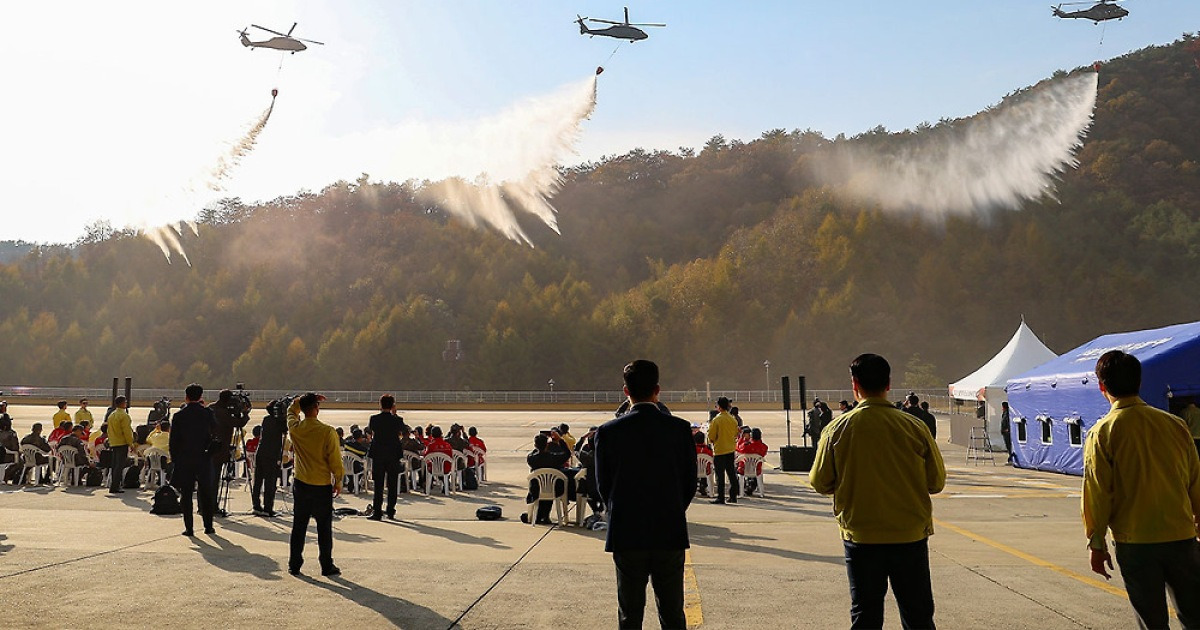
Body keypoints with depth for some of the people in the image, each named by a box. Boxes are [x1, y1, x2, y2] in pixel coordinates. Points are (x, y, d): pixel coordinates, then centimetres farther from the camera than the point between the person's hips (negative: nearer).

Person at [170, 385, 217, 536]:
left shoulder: (179, 415, -3)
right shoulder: (208, 413, -3)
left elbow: (174, 440, -1)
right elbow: (215, 434, 5)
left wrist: (174, 459, 5)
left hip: (184, 459, 0)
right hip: (204, 459, 1)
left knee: (186, 495, 5)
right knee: (206, 494, 9)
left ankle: (189, 528, 3)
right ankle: (208, 526, 12)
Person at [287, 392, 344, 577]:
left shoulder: (295, 428, -6)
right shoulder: (327, 432, -17)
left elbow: (292, 409, 17)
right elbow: (335, 459, -10)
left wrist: (303, 400, 11)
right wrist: (338, 481, 2)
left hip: (301, 484, 3)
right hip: (322, 486, -3)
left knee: (299, 526, 12)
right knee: (324, 528, 5)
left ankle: (294, 565, 18)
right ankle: (327, 566, 11)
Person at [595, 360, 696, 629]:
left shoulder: (608, 431, -7)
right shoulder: (680, 428, -6)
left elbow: (603, 485, 0)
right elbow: (690, 481, 1)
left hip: (626, 536, 0)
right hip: (670, 534, 1)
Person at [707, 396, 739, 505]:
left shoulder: (716, 419, -14)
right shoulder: (733, 419, 3)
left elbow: (711, 436, -11)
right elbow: (736, 434, 12)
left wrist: (713, 441, 8)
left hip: (719, 450, -6)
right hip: (731, 450, 6)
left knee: (720, 475, -2)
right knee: (731, 474, 12)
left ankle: (720, 498, -1)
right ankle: (733, 496, 17)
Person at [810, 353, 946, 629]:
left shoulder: (837, 429, -8)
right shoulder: (915, 427, -8)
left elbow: (821, 484, 0)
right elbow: (936, 482, 1)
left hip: (861, 537, 0)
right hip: (910, 535, 0)